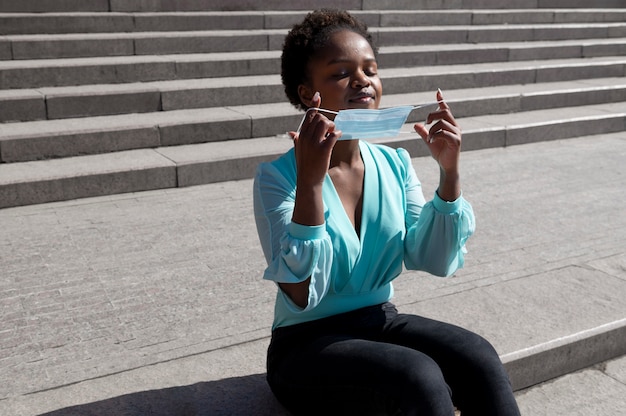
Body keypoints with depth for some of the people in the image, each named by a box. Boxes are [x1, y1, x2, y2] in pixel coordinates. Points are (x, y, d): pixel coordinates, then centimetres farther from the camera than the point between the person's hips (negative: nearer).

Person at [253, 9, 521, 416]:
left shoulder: (395, 164, 1)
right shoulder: (277, 176, -14)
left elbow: (436, 261, -3)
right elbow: (301, 297, -23)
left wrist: (450, 172, -14)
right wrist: (310, 180, -31)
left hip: (381, 321, 5)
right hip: (307, 343, -4)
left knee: (478, 358, -22)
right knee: (420, 379, -30)